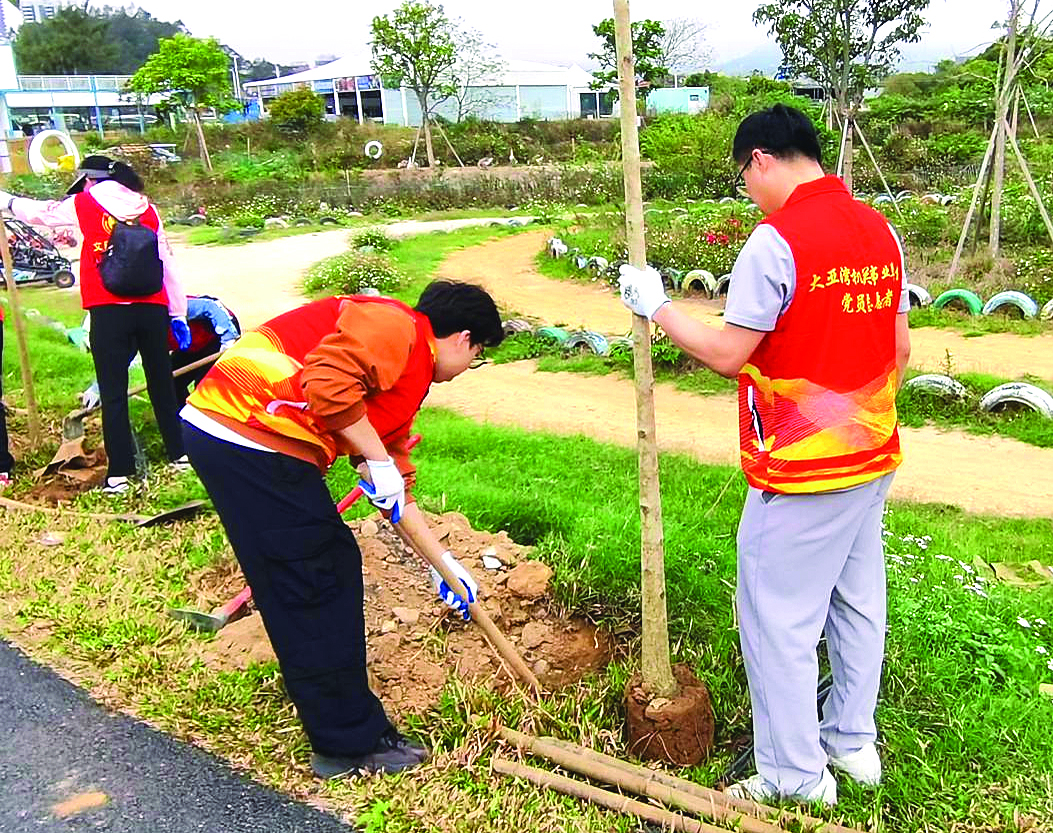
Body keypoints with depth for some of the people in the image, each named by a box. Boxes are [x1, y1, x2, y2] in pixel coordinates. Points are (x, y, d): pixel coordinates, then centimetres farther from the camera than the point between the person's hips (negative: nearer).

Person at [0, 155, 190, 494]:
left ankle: (119, 472, 2)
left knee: (113, 392, 1)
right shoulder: (147, 209, 12)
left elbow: (38, 211, 20)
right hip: (152, 309, 3)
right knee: (162, 382, 14)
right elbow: (168, 264, 12)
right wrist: (178, 314, 15)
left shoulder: (83, 205, 5)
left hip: (109, 312, -3)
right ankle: (180, 453, 21)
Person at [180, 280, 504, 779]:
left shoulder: (410, 372, 23)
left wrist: (443, 563, 28)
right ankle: (351, 744, 13)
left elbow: (395, 490, 25)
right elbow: (327, 381, -25)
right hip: (245, 431, -11)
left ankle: (348, 722, 37)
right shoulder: (396, 327, -7)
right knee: (320, 589, -2)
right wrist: (377, 461, -14)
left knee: (335, 568, 19)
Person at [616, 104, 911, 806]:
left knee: (779, 622, 6)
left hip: (799, 472, -8)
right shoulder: (880, 230, 6)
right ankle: (853, 742, 37)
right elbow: (900, 350, 11)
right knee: (858, 604, 20)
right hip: (872, 459, 9)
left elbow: (728, 355, -17)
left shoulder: (775, 241, -19)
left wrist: (656, 306, -4)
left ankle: (795, 776, 21)